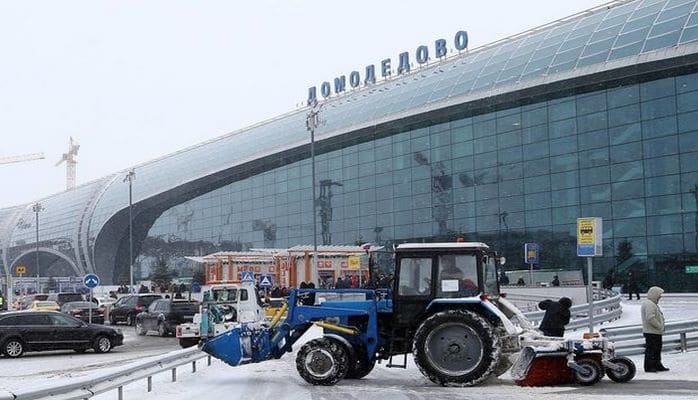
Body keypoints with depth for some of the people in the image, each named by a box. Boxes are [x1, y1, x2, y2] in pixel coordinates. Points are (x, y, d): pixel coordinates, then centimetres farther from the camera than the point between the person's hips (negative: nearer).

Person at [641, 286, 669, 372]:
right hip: (651, 332, -11)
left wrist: (660, 327, 15)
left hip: (656, 332, 11)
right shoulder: (649, 304, -19)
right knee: (651, 349, -7)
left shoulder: (652, 304, 18)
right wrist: (659, 326, -19)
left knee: (657, 349, 17)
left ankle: (657, 365, 25)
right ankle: (649, 367, -3)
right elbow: (650, 318, -27)